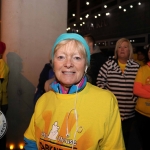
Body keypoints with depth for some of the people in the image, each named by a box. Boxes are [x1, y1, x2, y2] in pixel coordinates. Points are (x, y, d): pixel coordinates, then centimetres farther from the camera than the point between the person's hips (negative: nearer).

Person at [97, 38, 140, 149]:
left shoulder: (136, 67, 1)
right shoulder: (108, 64, -2)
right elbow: (100, 82, -3)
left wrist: (134, 100, -4)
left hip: (128, 112, 1)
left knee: (125, 137, 18)